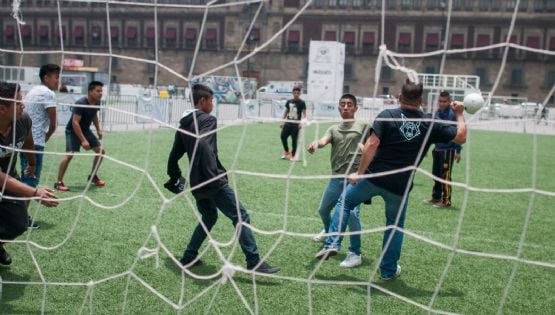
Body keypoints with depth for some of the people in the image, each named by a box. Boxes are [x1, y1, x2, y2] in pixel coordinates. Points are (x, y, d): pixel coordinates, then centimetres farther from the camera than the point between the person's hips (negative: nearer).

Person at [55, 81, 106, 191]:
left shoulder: (97, 102, -4)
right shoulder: (80, 103, -27)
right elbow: (75, 123, -30)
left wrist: (98, 129, 8)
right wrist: (83, 140, -32)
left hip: (85, 130, 8)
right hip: (73, 131, -8)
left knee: (101, 151, 4)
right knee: (70, 154, -23)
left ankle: (93, 176, 21)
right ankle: (59, 182, -13)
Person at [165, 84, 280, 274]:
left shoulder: (183, 125, 16)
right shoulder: (207, 120, -9)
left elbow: (174, 156, 22)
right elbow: (203, 145, -27)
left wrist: (175, 177, 35)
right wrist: (214, 174, -29)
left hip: (197, 183, 9)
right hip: (213, 182, -9)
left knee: (208, 218, 26)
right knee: (241, 217, -6)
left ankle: (189, 257, 27)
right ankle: (254, 262, -8)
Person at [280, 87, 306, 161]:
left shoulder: (301, 103, -2)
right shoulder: (289, 102, 10)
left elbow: (304, 113, -3)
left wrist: (301, 122, -14)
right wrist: (283, 121, 11)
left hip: (296, 124, -4)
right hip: (288, 123, 4)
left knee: (294, 139, -2)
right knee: (283, 136, -3)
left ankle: (293, 155, 10)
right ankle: (286, 152, 17)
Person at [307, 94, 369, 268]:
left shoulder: (363, 127, 3)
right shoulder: (333, 129, 13)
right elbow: (324, 140, -7)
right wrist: (316, 143, -32)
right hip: (336, 177, 5)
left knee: (352, 213, -19)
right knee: (323, 209, 19)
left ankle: (355, 254, -6)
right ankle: (329, 231, 52)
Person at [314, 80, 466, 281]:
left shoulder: (387, 116, -7)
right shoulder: (430, 124, -1)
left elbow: (371, 145, -15)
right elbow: (461, 137, 8)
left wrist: (360, 173, -10)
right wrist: (459, 115, 24)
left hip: (374, 178, -1)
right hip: (400, 187, 2)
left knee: (344, 202, 20)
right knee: (395, 225, 22)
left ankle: (332, 244, 11)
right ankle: (388, 270, 27)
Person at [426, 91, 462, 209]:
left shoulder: (453, 114, -13)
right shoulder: (437, 113, 7)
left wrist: (458, 151, -13)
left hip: (448, 150, -7)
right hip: (437, 149, 7)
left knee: (445, 176, -5)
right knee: (436, 174, 16)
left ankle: (446, 201, 2)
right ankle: (436, 197, 29)